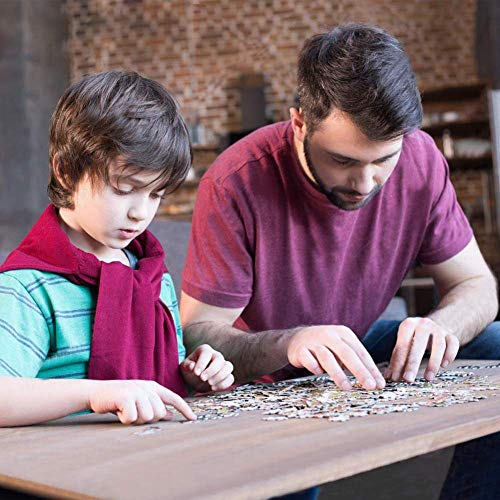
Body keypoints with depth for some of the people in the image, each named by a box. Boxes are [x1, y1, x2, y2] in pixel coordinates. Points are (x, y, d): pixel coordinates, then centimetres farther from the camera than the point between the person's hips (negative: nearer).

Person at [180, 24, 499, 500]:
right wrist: (287, 344, -44)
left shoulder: (420, 161, -15)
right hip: (265, 385, -4)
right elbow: (197, 335, -24)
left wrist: (441, 325, -29)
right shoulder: (235, 184, -27)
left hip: (360, 349, 5)